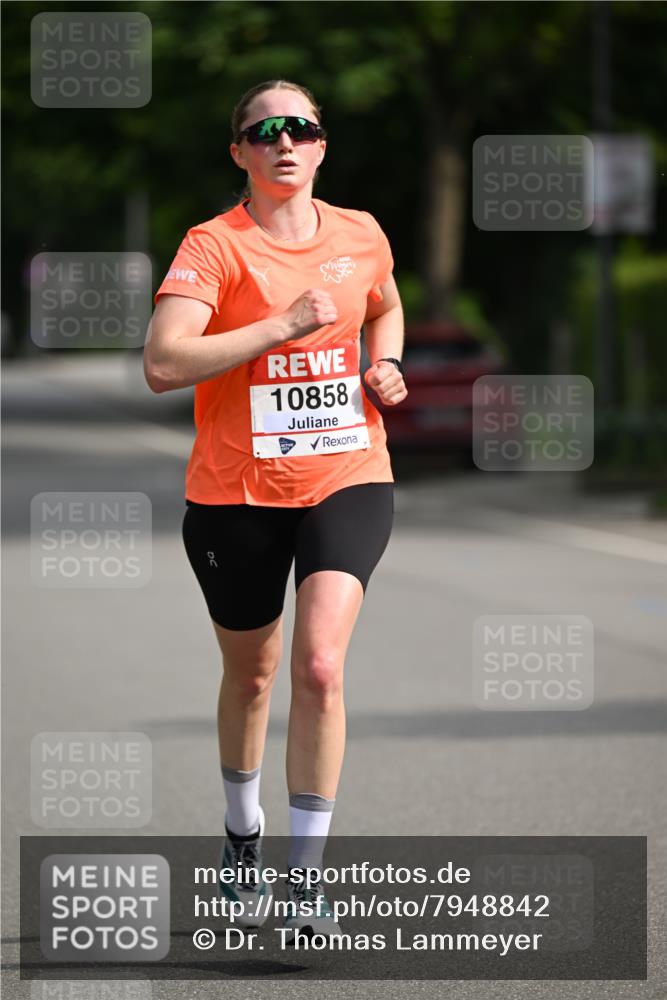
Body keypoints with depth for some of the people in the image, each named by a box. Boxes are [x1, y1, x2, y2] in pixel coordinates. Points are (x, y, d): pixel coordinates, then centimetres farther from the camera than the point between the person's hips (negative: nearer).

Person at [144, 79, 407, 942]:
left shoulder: (361, 237, 3)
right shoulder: (214, 247, -11)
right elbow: (162, 364, -25)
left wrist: (385, 365, 5)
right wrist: (283, 325, -27)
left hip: (347, 480, 1)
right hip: (236, 491, -1)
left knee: (319, 666, -16)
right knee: (250, 675, 15)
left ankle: (305, 877, -10)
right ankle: (242, 836, 41)